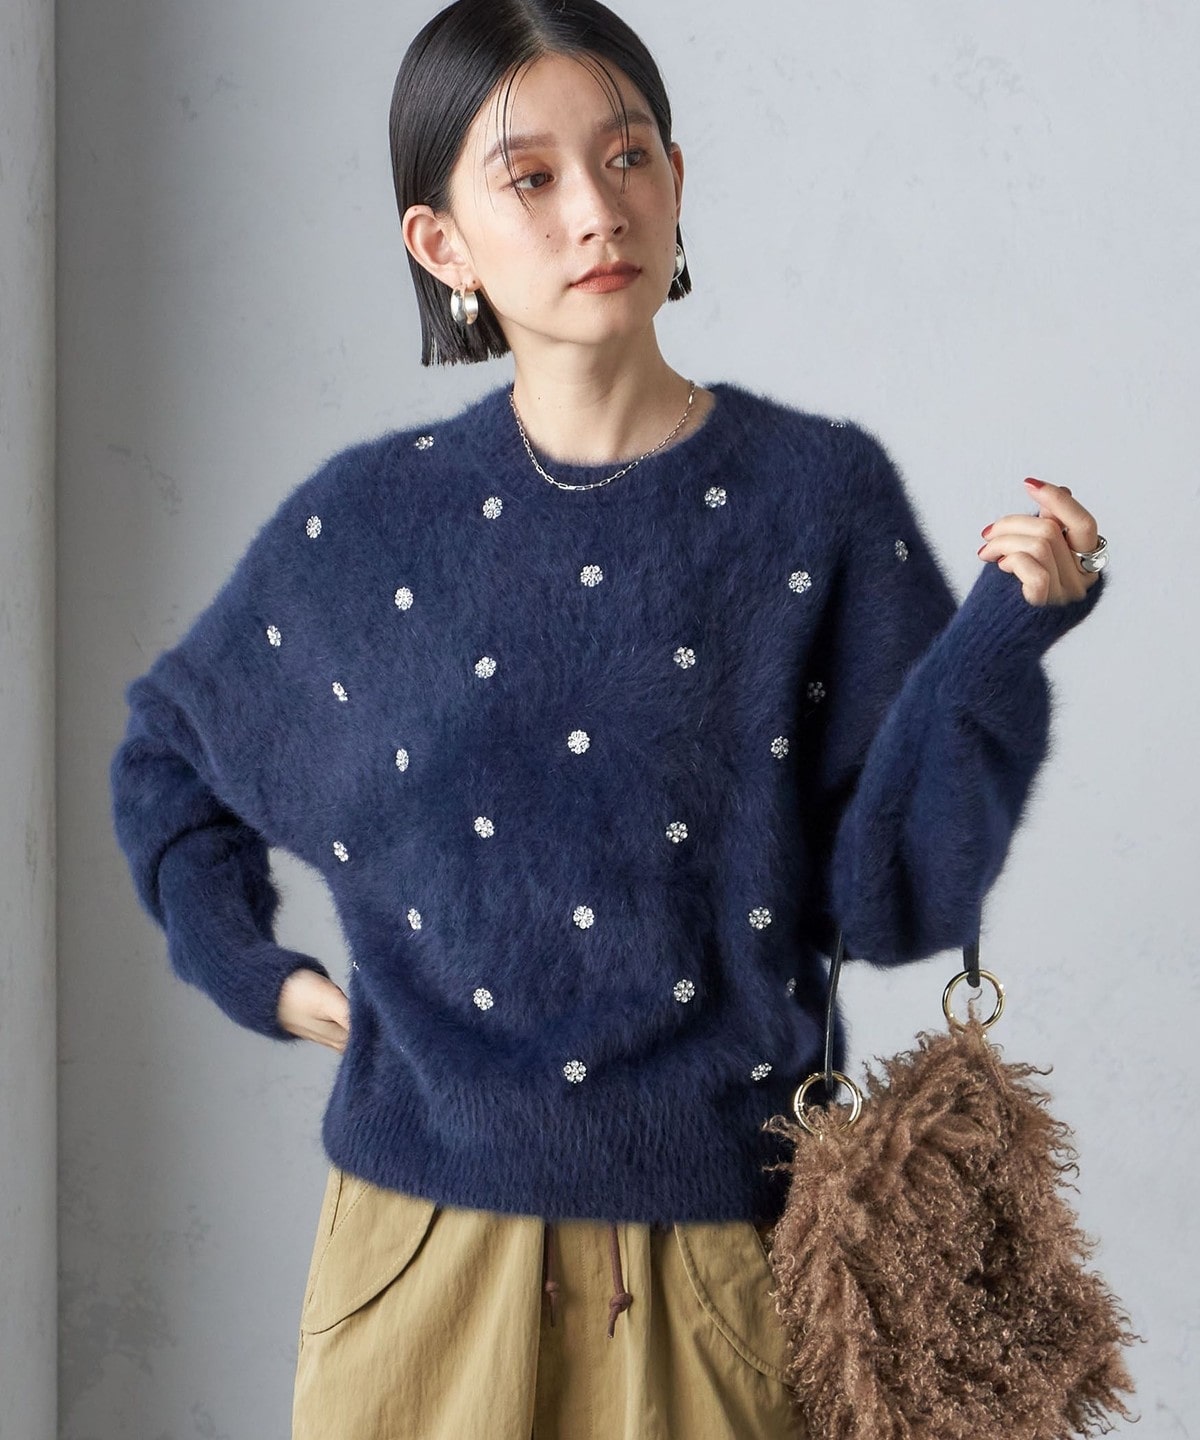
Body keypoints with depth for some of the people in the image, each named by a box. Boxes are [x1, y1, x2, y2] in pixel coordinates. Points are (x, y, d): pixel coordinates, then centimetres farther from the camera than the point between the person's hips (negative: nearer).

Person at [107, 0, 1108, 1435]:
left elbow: (889, 897, -6)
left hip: (727, 1258, -1)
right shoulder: (365, 522, 0)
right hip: (435, 1246, 1)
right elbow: (167, 752, 18)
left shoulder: (821, 498, -4)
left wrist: (1002, 635, -17)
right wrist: (251, 970, 8)